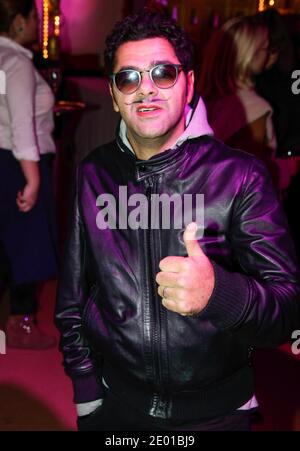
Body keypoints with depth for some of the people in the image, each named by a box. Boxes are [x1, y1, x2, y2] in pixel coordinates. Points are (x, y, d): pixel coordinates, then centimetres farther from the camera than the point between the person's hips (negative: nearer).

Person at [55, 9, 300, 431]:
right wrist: (85, 394, 2)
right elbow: (73, 294, 3)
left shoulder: (240, 175, -14)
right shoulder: (93, 174, -4)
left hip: (215, 408, -2)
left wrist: (219, 293, -37)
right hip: (113, 403, 2)